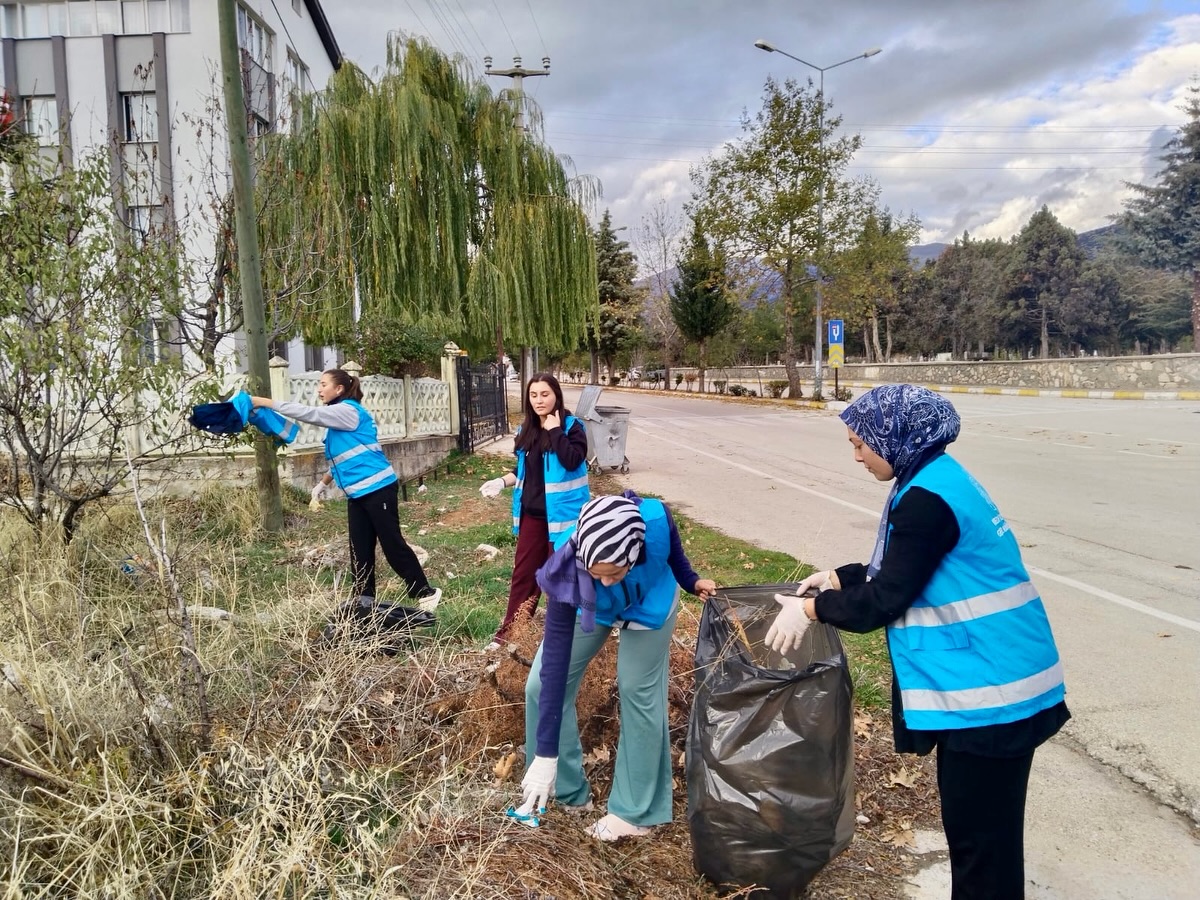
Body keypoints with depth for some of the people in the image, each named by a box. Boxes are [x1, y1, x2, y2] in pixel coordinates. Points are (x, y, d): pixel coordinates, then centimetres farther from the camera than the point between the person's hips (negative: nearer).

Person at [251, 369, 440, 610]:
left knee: (392, 544, -3)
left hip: (377, 488, -9)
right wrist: (323, 482, 22)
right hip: (357, 493, 9)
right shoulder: (338, 416, 17)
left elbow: (309, 413, -19)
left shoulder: (348, 411, -11)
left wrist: (266, 402, -16)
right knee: (359, 550, 7)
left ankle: (425, 592, 9)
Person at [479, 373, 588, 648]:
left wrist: (555, 431, -23)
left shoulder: (572, 426, -10)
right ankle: (509, 631, 22)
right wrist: (502, 481, 0)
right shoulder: (526, 430, 8)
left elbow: (572, 461, -27)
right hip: (531, 514, 6)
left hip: (561, 514, -6)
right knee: (523, 573, 13)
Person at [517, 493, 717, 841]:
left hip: (649, 604, 0)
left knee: (639, 693, -6)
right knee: (541, 685, -5)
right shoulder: (568, 572, -41)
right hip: (589, 607, 1)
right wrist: (545, 755, -36)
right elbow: (555, 661, -38)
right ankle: (565, 788, 14)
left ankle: (635, 810, 11)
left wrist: (691, 581, 1)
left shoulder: (656, 519, -40)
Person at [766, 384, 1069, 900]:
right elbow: (899, 570, 20)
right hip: (982, 677, 10)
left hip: (987, 687, -10)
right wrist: (836, 578, 18)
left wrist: (812, 609, -7)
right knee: (970, 821, 22)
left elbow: (885, 599, -18)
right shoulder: (938, 479, 10)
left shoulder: (926, 498, -21)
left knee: (981, 833, 4)